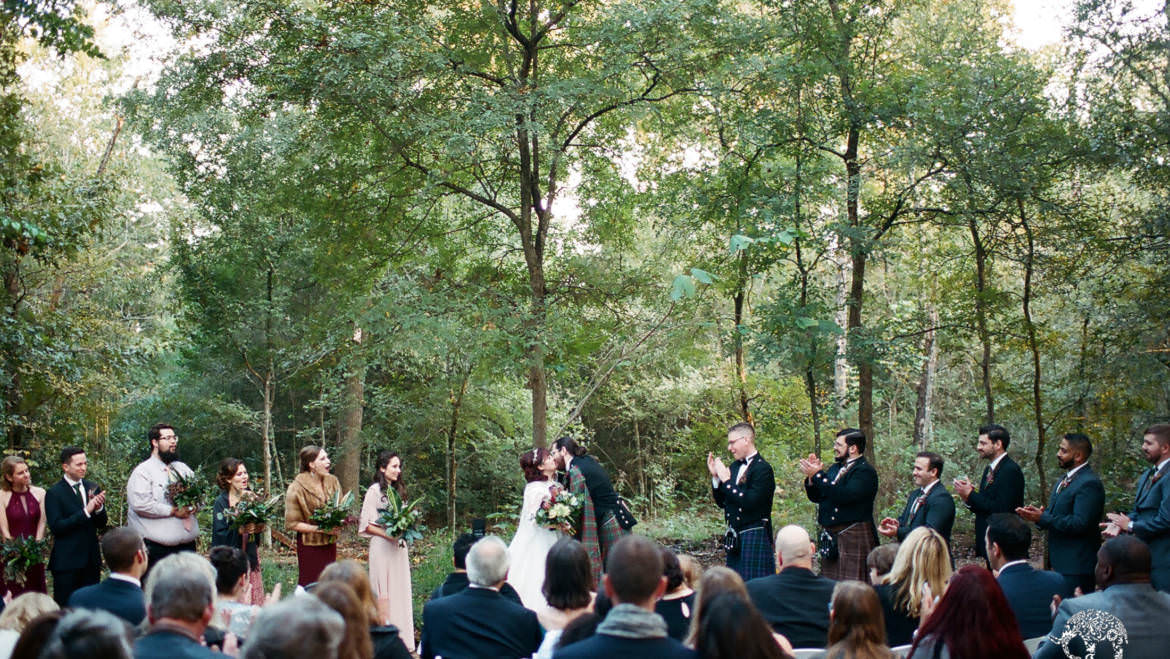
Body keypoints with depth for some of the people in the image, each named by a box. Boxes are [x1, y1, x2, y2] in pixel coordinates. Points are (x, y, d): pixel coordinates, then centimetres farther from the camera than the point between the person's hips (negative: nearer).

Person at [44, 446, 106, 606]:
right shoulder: (54, 493, -7)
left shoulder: (92, 487, 9)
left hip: (91, 560, 5)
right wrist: (86, 512, -21)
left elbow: (101, 524, 11)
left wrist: (99, 508, -11)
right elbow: (56, 527, -16)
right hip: (67, 561, -5)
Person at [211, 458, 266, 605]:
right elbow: (219, 534, -12)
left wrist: (260, 528, -2)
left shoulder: (250, 497, 8)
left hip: (250, 555, 5)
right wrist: (240, 530, -25)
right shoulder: (221, 502, -8)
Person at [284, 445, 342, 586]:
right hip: (309, 546, -5)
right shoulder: (297, 488, -13)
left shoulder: (333, 481, 3)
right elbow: (292, 523, -12)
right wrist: (321, 528, -18)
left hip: (330, 543, 5)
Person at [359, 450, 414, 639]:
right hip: (382, 546, -7)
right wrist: (387, 534, -19)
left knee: (400, 588, 6)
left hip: (399, 546, 7)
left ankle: (400, 636, 10)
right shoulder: (374, 491, -8)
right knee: (383, 591, -5)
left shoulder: (398, 490, 14)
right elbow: (366, 524, -10)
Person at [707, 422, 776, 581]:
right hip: (736, 538, 8)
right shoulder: (735, 467, 14)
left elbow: (750, 502, -23)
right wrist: (715, 476, 3)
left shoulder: (763, 468, -12)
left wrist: (726, 480, -18)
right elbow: (722, 502, 16)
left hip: (754, 537, -8)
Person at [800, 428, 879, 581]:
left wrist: (818, 475, -17)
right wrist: (811, 476, 0)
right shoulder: (835, 468, 18)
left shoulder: (865, 471, -9)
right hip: (830, 537, 9)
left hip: (854, 539, -8)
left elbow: (843, 496, -23)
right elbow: (816, 497, 18)